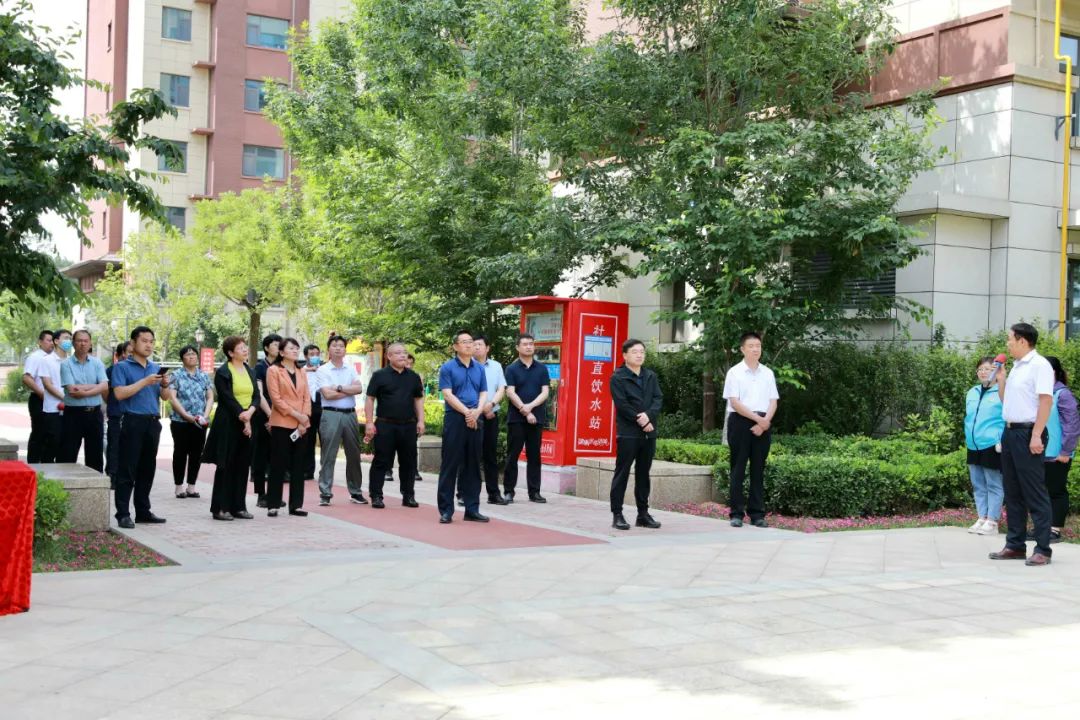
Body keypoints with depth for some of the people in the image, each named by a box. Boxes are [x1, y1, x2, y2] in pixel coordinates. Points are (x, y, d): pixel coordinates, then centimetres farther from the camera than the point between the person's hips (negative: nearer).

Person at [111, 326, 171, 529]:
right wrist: (145, 382, -17)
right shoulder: (122, 367, -1)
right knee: (127, 470, -5)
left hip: (153, 422, 6)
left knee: (147, 469, 11)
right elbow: (120, 393, -14)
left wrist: (165, 385, -6)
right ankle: (123, 514, -4)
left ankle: (143, 511, 18)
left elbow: (165, 397, 16)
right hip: (132, 422, -6)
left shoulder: (156, 368, 17)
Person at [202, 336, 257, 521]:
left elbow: (256, 396, 7)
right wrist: (243, 419, -15)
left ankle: (238, 506, 12)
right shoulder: (222, 373, -5)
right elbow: (228, 399, -12)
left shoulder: (250, 372, 14)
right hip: (228, 424, -6)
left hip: (247, 424, 6)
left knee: (242, 466, 6)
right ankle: (220, 508, 2)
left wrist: (250, 412, -12)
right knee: (226, 466, -3)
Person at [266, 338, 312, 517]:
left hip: (301, 425, 5)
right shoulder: (274, 370, -1)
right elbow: (276, 398, -9)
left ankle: (296, 504, 10)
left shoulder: (302, 373, 16)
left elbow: (307, 398, 9)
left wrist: (304, 419, -6)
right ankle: (273, 505, 4)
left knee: (298, 465, 5)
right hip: (281, 424, -5)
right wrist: (296, 414, -14)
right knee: (278, 465, -2)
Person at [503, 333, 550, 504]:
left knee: (534, 456, 6)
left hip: (536, 418, 2)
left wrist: (530, 406, -14)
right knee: (512, 455, 1)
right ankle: (508, 491, 6)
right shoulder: (512, 369, 2)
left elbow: (545, 392, 1)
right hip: (516, 418, -2)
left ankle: (534, 492, 11)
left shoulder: (542, 368, 8)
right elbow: (510, 393, -7)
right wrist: (525, 412, -14)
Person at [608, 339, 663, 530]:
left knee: (644, 474, 11)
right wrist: (641, 421, -14)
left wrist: (648, 415, -14)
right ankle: (617, 515, 0)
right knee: (622, 473, -2)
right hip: (627, 433, -5)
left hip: (649, 433, 6)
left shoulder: (651, 376, 14)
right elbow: (622, 404, -10)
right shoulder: (618, 378, -2)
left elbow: (658, 399, 4)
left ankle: (643, 514, 17)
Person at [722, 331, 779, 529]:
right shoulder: (735, 372, -1)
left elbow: (773, 401, 7)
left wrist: (765, 421, -9)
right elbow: (734, 402, -9)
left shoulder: (768, 373, 11)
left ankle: (757, 514, 10)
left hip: (763, 424, 4)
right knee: (738, 468, -1)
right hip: (740, 421, -4)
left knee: (759, 469, 6)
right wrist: (757, 418, -14)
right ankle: (737, 513, 3)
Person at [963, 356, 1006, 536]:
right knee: (978, 485, 13)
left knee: (994, 485, 0)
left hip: (992, 446, -7)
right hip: (974, 446, 8)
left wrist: (1001, 441, -17)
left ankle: (992, 522, 4)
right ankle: (982, 518, 22)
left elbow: (1008, 419, -11)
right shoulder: (972, 393, 14)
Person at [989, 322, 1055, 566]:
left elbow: (1046, 400, -17)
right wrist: (1001, 379, 11)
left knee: (1034, 493, -7)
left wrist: (1036, 436, -23)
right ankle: (1015, 545, 18)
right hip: (1010, 432, 9)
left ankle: (1042, 549, -3)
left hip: (1028, 433, -9)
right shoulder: (1017, 366, 17)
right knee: (1012, 492, 11)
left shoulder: (1039, 365, -10)